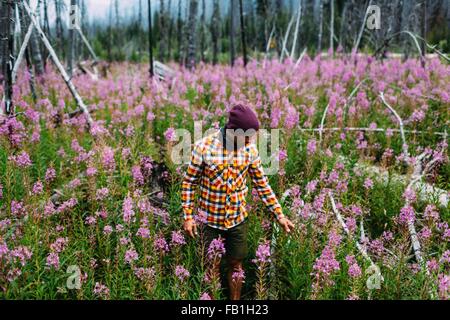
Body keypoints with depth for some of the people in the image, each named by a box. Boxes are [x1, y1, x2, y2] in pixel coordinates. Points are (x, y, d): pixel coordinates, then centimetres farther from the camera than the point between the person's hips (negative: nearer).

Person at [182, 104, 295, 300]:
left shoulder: (250, 150, -6)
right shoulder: (204, 147, -16)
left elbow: (261, 184, 2)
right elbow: (189, 182, -7)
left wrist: (279, 215, 1)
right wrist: (188, 216, -10)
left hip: (238, 219, 3)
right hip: (210, 220, -2)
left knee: (236, 266, 16)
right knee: (212, 267, 12)